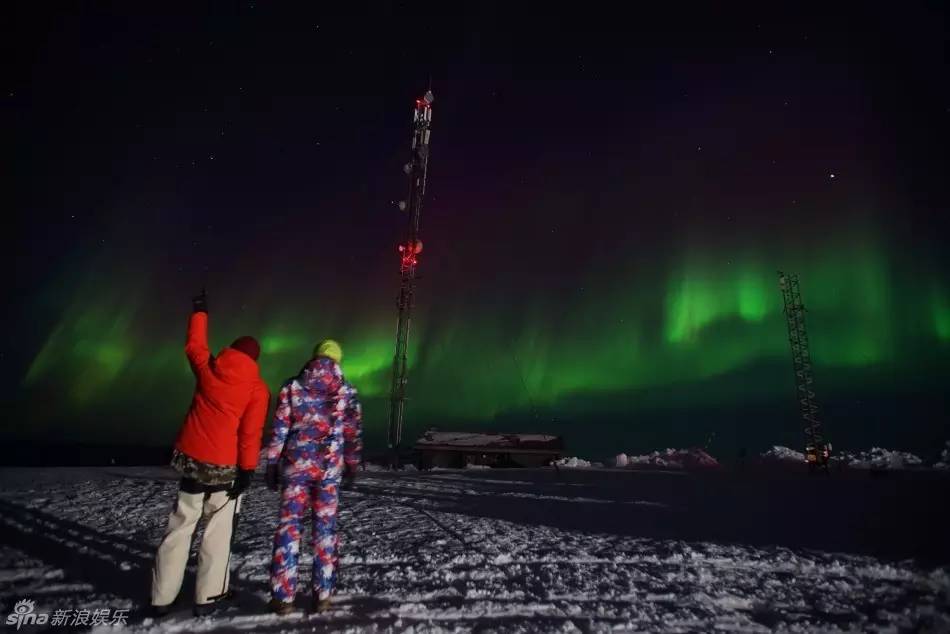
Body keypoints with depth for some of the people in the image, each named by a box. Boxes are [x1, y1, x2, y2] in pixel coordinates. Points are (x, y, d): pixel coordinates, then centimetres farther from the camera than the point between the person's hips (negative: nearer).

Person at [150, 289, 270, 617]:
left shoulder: (208, 368, 2)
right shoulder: (257, 387, -6)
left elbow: (194, 345, 23)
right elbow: (251, 433, -11)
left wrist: (200, 312, 35)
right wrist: (247, 471, -6)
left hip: (191, 460, 4)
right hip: (226, 466, -3)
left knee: (179, 528, 13)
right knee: (217, 533, 8)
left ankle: (162, 598, 20)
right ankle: (207, 598, 11)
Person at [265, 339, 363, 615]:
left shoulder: (292, 386, -2)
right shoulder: (346, 390, -1)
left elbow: (279, 429, -2)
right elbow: (353, 434, 2)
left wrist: (272, 465, 6)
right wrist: (351, 468, 12)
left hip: (295, 465, 0)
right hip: (330, 468, 0)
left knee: (288, 525, 9)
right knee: (325, 527, 10)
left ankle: (284, 596, 12)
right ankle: (323, 594, 16)